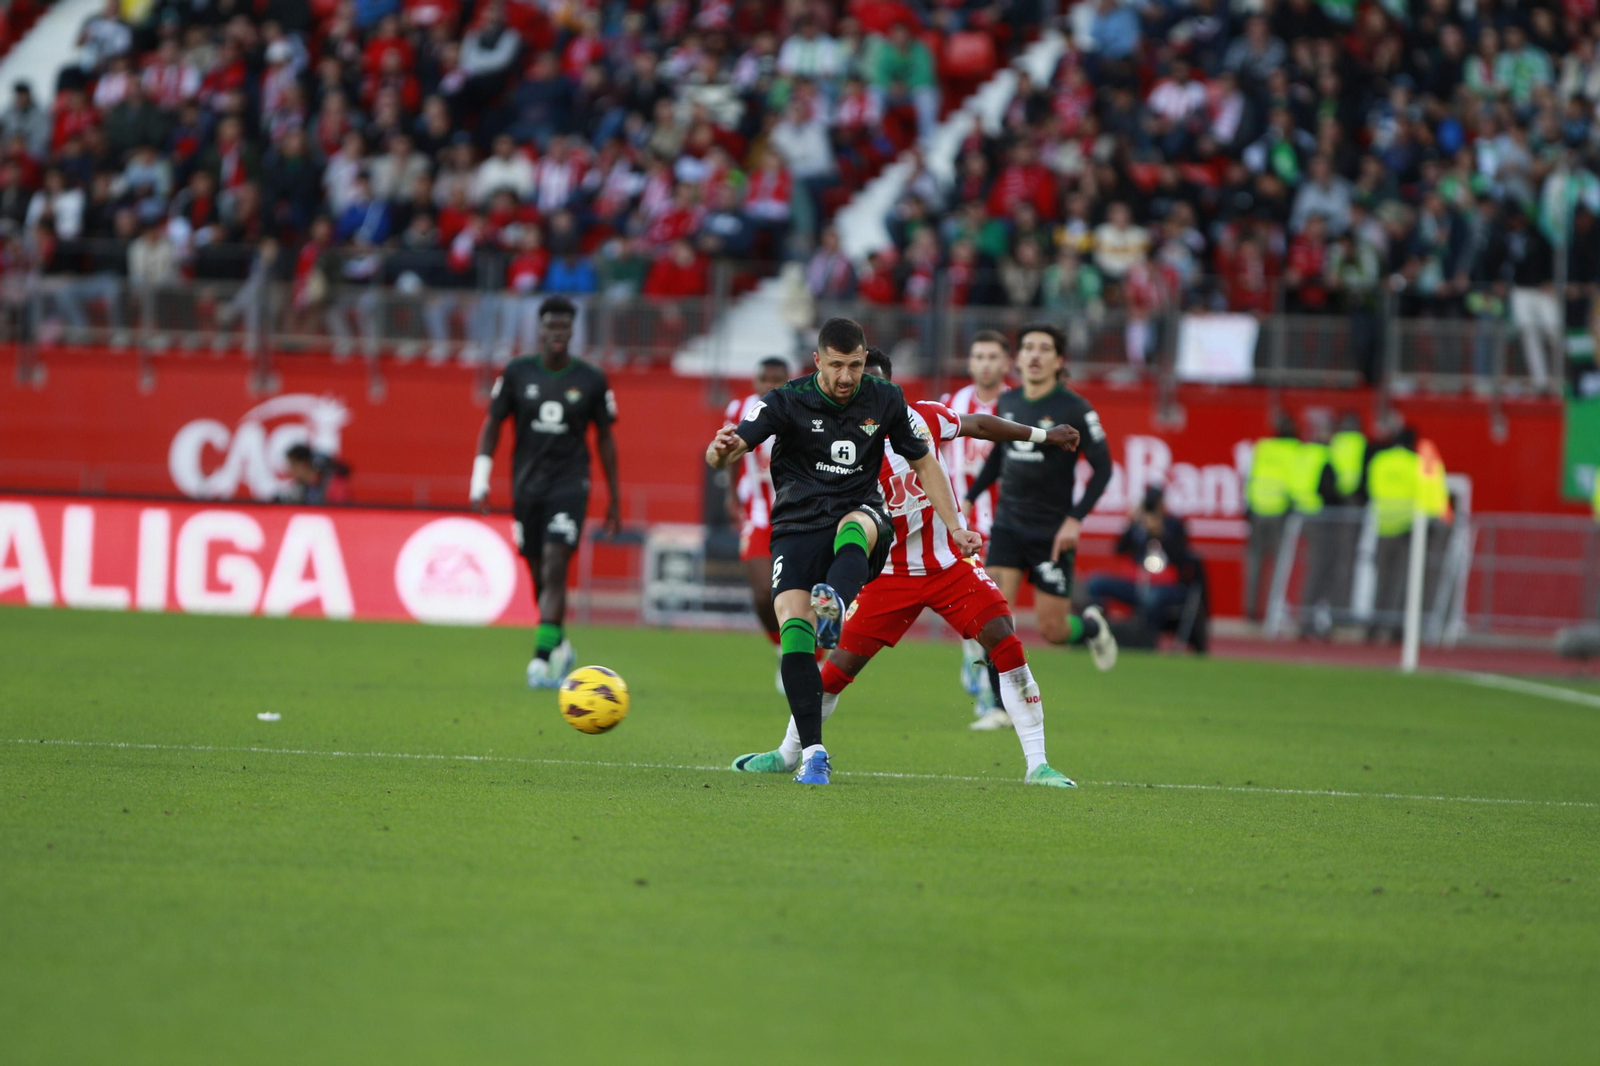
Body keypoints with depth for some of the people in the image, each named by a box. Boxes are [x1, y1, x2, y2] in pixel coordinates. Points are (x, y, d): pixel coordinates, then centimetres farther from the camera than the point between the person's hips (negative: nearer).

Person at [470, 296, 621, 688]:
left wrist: (615, 499, 9)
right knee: (539, 576, 8)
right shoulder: (517, 373, 1)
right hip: (526, 486, 2)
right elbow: (492, 424, 7)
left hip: (570, 484, -2)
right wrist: (480, 481, -2)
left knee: (554, 569, -16)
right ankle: (560, 646, 29)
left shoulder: (591, 380, -1)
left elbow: (605, 438, 7)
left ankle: (542, 659, -18)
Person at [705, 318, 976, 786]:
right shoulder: (788, 401, -6)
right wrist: (721, 450, -40)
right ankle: (812, 752, -17)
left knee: (855, 526, -38)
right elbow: (721, 455, -15)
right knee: (792, 629, -21)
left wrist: (955, 527, 9)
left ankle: (834, 607, -68)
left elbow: (924, 462, 16)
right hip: (798, 526, -1)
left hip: (861, 514, 1)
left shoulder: (885, 400, 2)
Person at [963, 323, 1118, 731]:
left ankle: (1092, 627, 35)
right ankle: (1002, 707, -4)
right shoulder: (1007, 403, 4)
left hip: (1052, 531, -4)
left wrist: (1075, 519, -18)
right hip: (1008, 524, 4)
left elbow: (1102, 468, -9)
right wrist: (969, 497, 17)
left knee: (1052, 630, -1)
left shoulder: (1074, 410, -11)